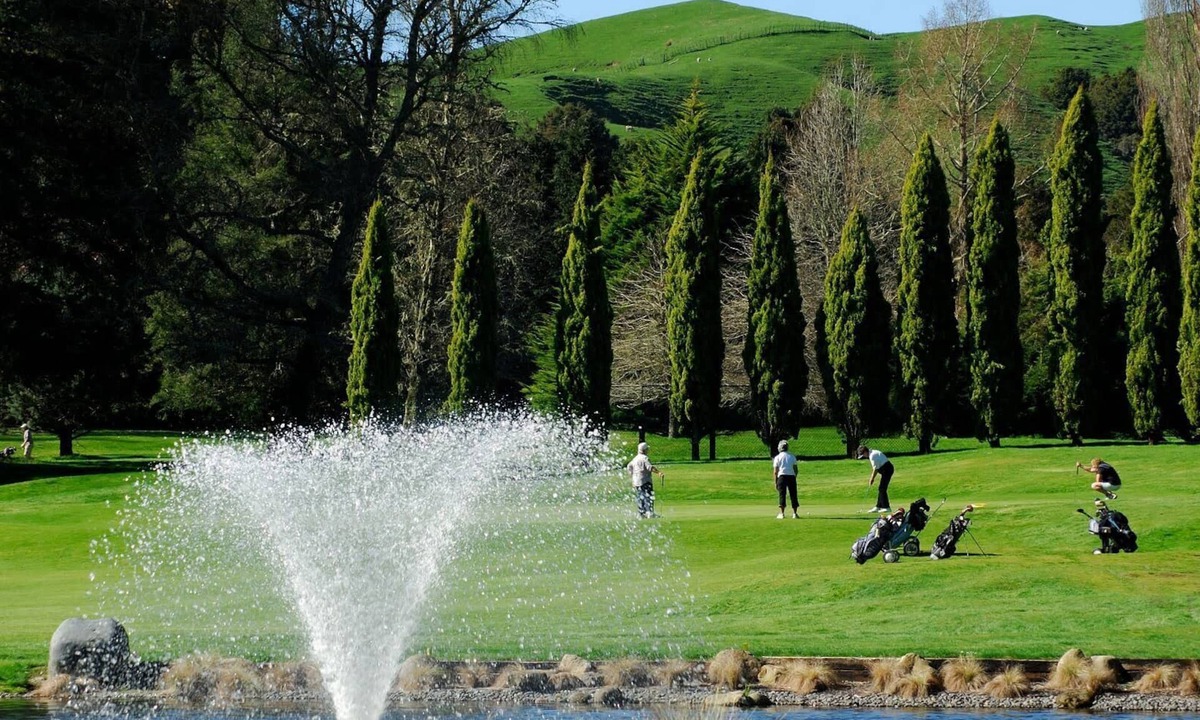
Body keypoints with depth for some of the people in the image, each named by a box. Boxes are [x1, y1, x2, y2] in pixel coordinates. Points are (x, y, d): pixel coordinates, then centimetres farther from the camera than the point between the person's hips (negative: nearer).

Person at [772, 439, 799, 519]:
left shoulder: (777, 457, 3)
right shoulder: (792, 456, 10)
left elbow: (775, 472, -1)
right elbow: (795, 469, 8)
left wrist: (775, 483, 4)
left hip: (782, 476, -2)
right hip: (792, 476, 2)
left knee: (782, 494, -1)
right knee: (793, 494, 7)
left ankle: (781, 513, -5)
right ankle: (795, 513, 6)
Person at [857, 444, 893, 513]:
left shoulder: (873, 455, -18)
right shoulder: (873, 454, 14)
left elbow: (876, 469, -17)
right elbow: (875, 468, 17)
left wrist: (872, 479, -8)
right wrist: (871, 479, 15)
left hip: (887, 469, -10)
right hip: (887, 469, 10)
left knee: (882, 489, -7)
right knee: (881, 489, 13)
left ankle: (886, 507, -6)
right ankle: (878, 507, 17)